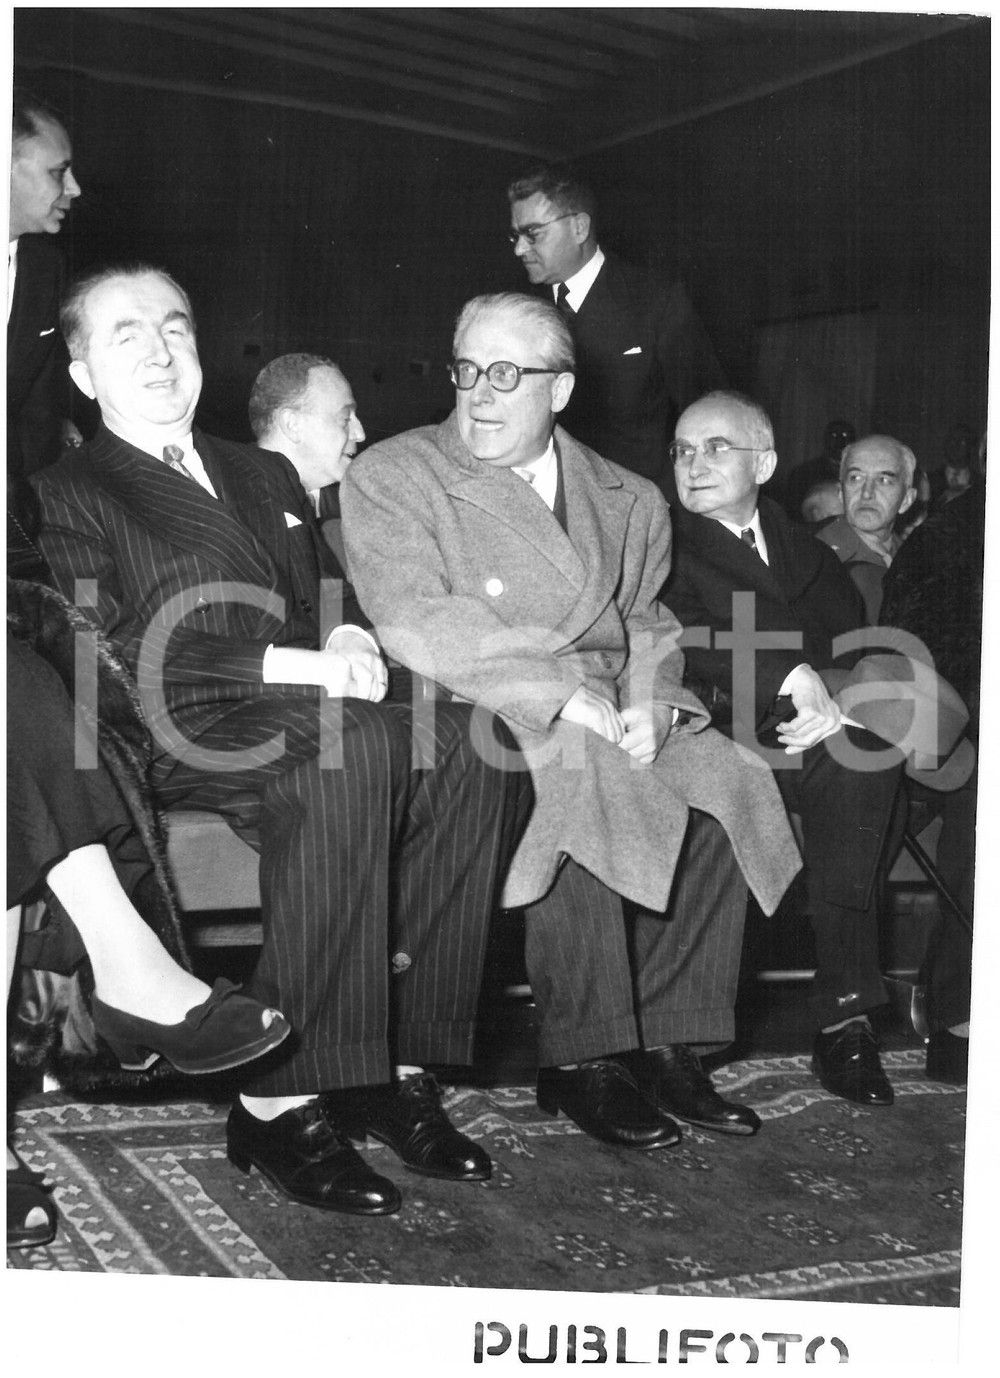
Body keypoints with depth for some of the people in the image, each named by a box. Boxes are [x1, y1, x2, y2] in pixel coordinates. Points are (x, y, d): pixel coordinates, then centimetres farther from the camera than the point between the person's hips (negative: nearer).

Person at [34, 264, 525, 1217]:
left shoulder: (265, 478, 29)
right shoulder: (65, 496, 8)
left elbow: (334, 607, 24)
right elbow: (116, 653, -7)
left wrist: (351, 643, -3)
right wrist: (298, 664, -15)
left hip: (306, 712, 6)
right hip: (176, 738, -6)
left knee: (467, 744, -24)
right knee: (354, 751, -36)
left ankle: (396, 1065, -20)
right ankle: (279, 1103, -30)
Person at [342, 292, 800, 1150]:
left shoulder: (629, 500, 18)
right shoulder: (389, 479, 1)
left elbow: (648, 623, 18)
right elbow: (420, 623, -12)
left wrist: (650, 703, -7)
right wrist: (561, 696, -20)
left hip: (605, 721, 5)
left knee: (725, 782, -20)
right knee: (578, 785, -34)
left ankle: (667, 1048, -11)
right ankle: (577, 1062, -21)